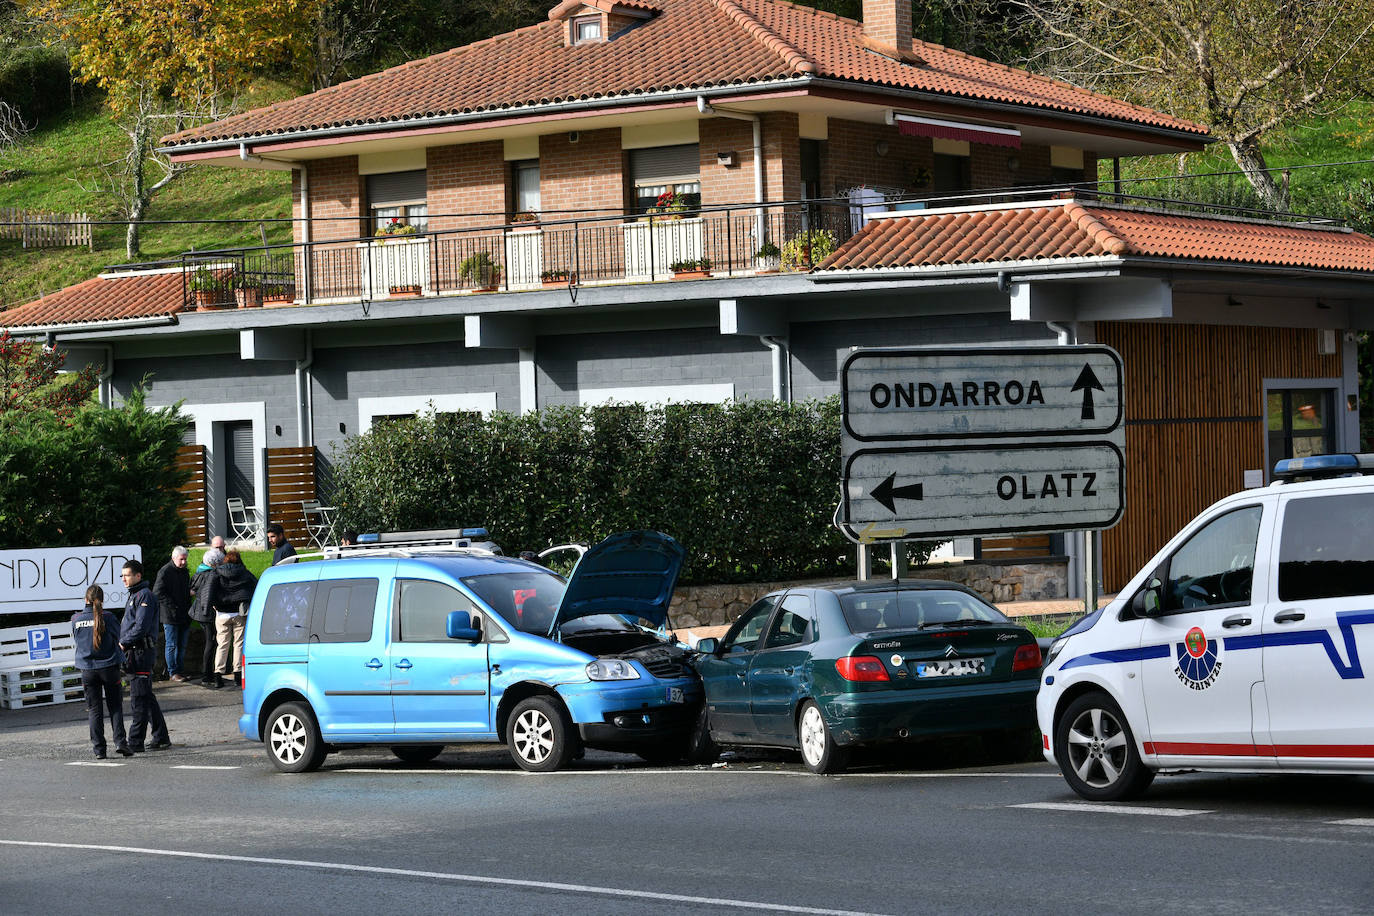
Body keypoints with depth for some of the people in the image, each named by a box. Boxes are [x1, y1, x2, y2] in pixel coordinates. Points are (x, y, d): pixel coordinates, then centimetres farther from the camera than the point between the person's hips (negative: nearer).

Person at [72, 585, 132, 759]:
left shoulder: (76, 619, -1)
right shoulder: (108, 617, -8)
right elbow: (117, 639, 3)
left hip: (87, 669, 2)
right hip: (108, 666, -2)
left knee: (94, 710, 7)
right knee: (115, 707, 7)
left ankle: (98, 749, 4)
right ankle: (120, 741, -6)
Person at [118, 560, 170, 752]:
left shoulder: (145, 596, -12)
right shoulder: (134, 595, 20)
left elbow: (141, 627, -21)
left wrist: (123, 642, -12)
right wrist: (124, 644, 10)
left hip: (141, 653, -11)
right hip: (133, 652, 11)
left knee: (139, 700, -8)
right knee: (147, 698, 14)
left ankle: (135, 742, -8)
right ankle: (161, 738, 18)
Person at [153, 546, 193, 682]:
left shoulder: (184, 571, 15)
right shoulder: (165, 571, -10)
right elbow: (157, 593, -14)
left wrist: (188, 609, 13)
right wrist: (172, 606, -17)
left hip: (183, 615, 7)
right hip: (170, 616, -7)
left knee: (182, 645, 10)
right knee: (171, 645, -2)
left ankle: (178, 670, 17)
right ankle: (172, 672, 3)